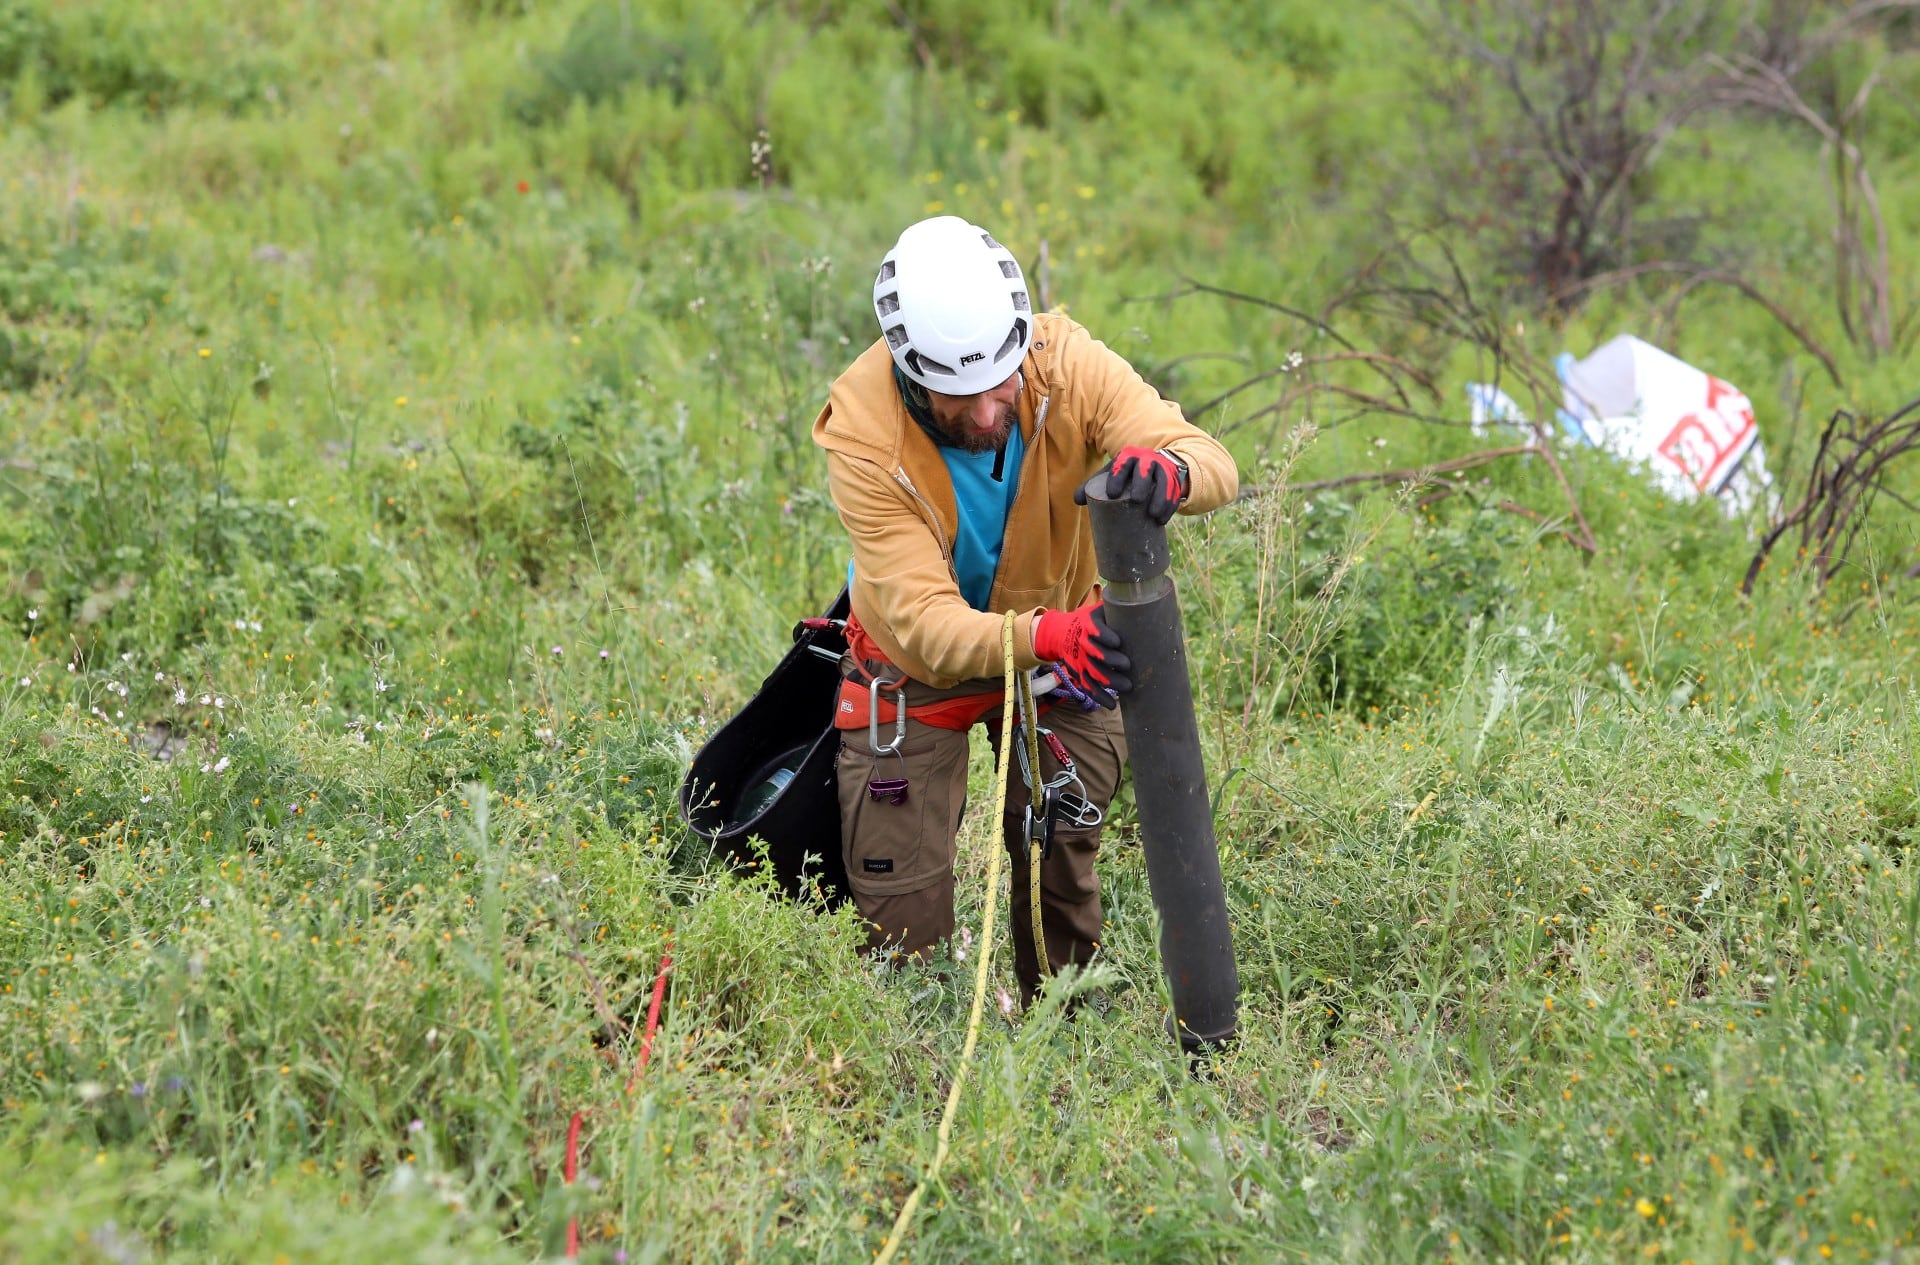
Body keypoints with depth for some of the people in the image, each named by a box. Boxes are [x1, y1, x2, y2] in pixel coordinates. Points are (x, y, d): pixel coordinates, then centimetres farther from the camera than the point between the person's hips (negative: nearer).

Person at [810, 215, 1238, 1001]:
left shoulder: (1066, 363, -29)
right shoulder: (863, 434, -34)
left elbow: (1215, 465, -35)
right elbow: (924, 620, -40)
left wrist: (1168, 468, -60)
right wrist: (1042, 639, -59)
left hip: (1062, 634, 2)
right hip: (921, 666, -2)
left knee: (1064, 868, 6)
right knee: (902, 910, -1)